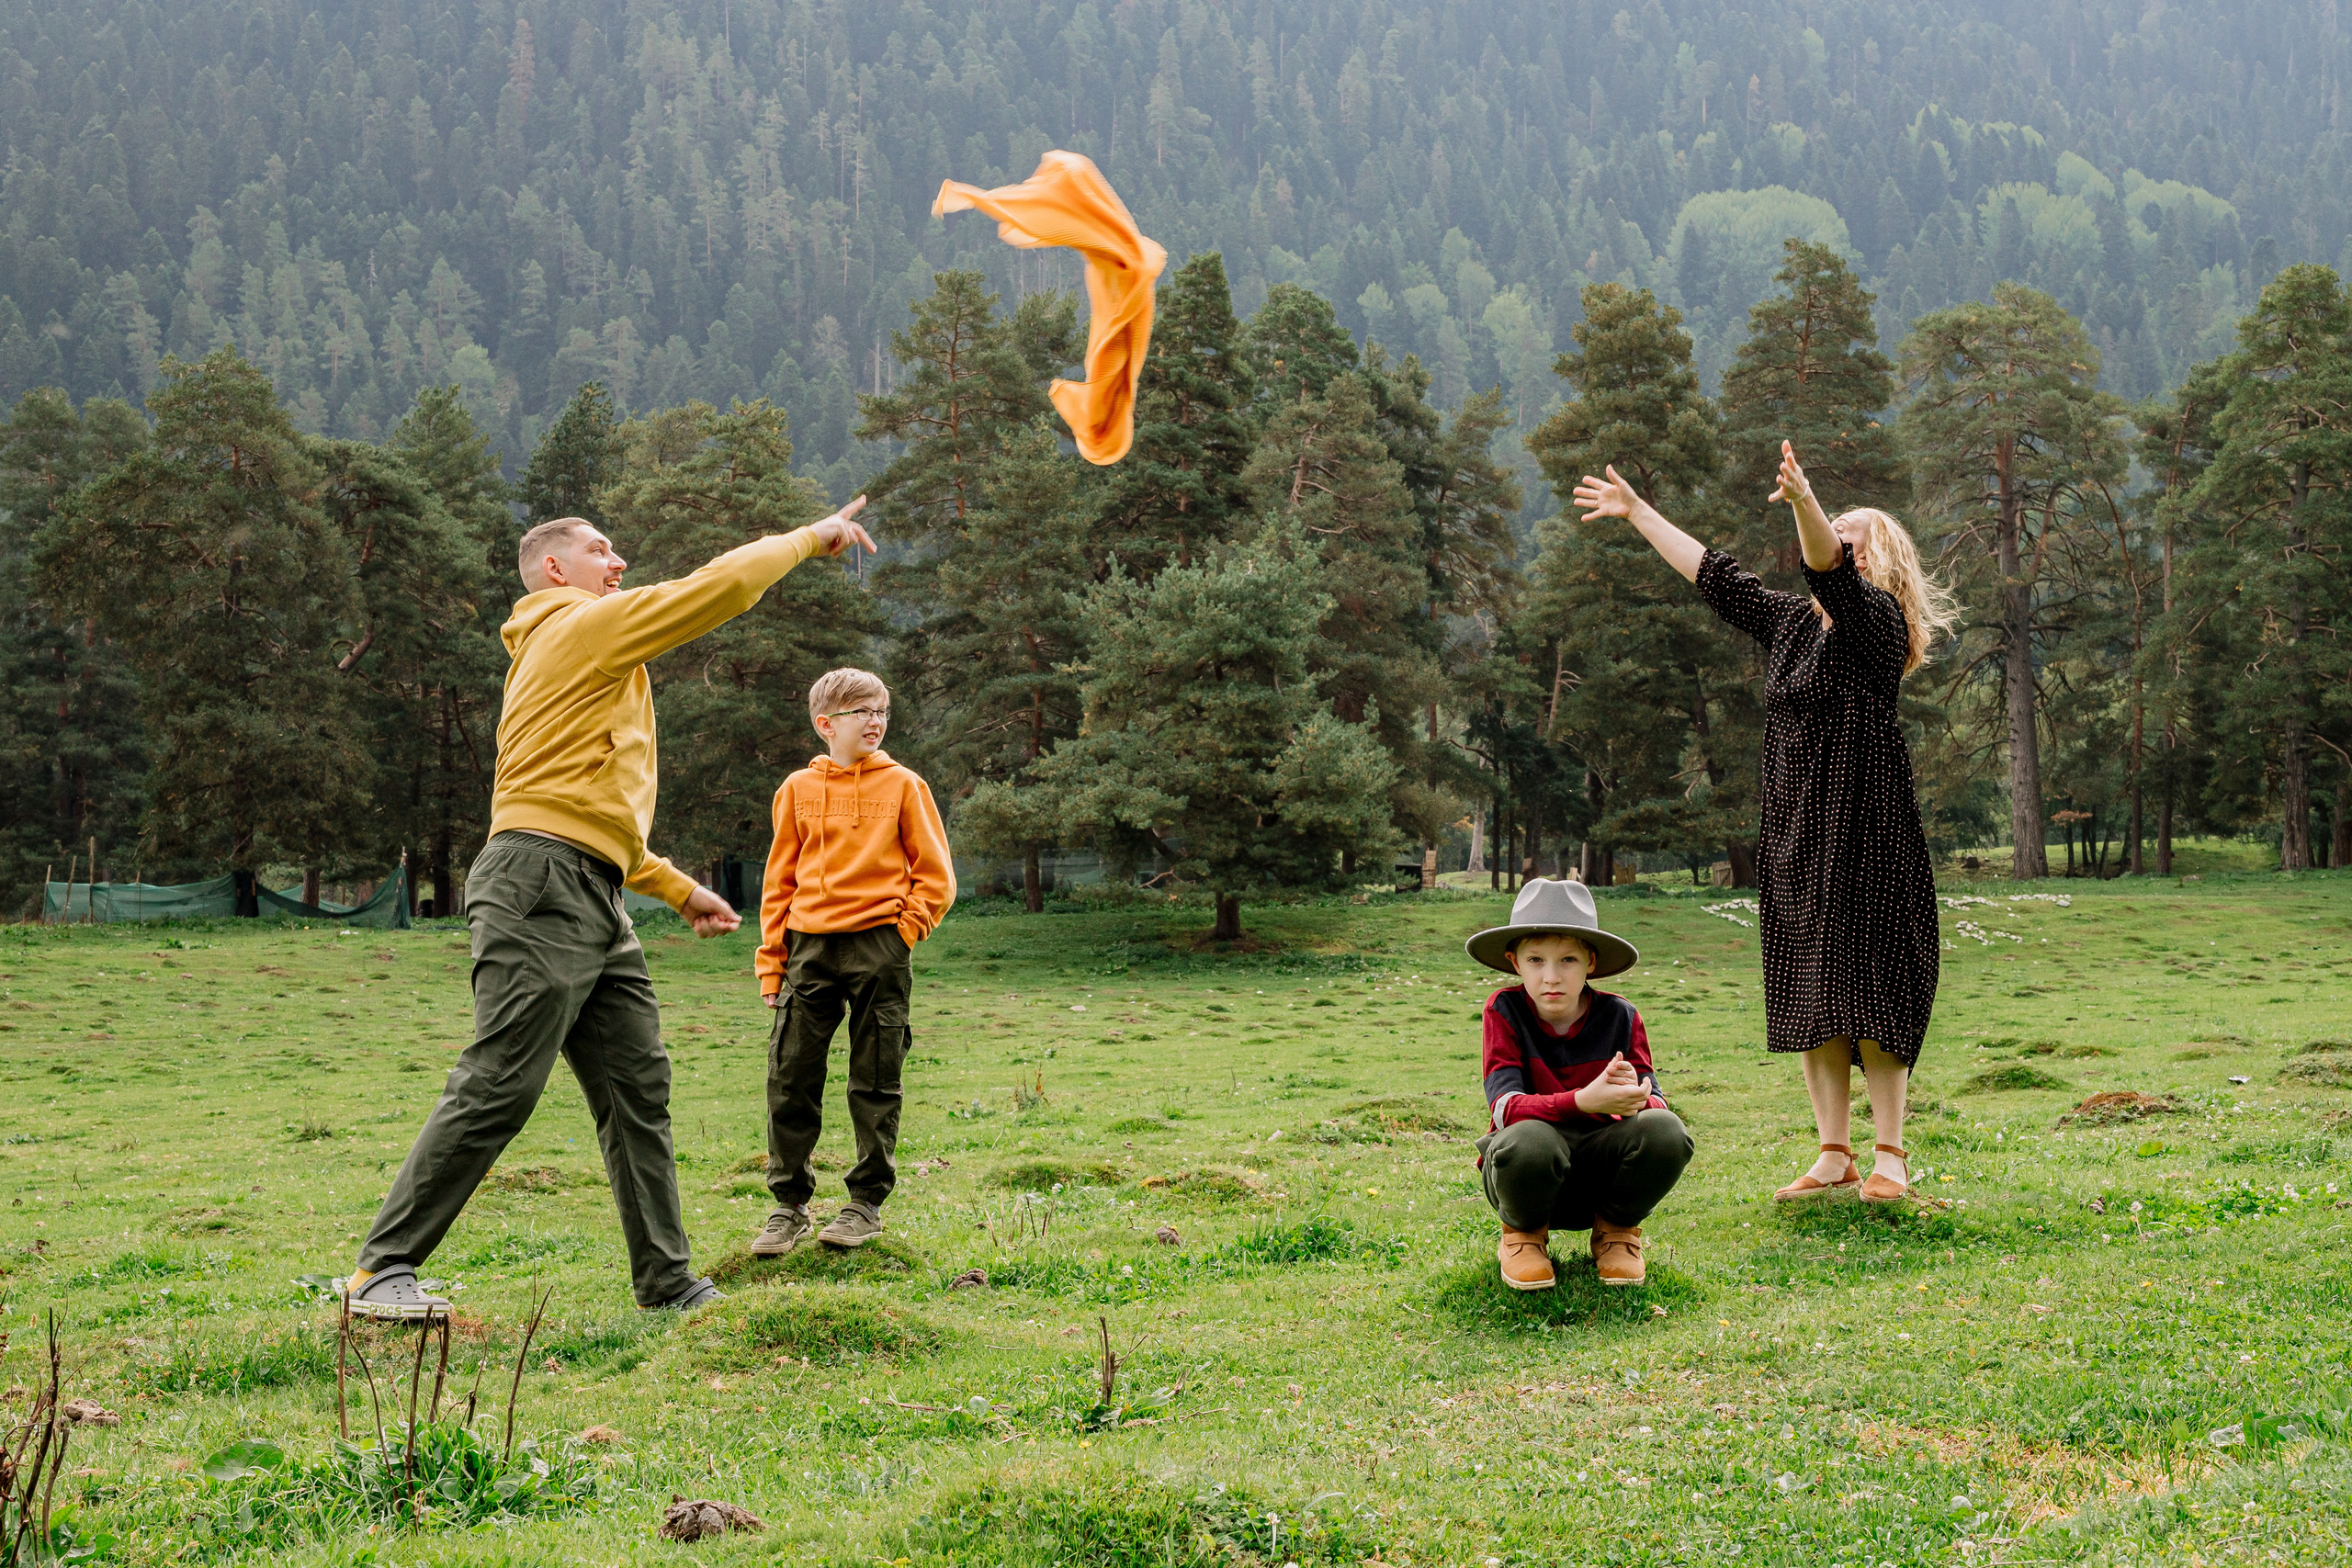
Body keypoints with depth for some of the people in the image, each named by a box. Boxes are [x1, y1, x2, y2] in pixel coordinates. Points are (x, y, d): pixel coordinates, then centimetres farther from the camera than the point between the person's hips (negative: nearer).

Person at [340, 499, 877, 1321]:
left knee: (638, 1087, 7)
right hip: (543, 888, -10)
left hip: (595, 904, 10)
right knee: (498, 1088, -11)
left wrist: (680, 888, 27)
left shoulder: (577, 653, 28)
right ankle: (382, 1269, -4)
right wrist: (810, 537, 6)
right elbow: (723, 586, -8)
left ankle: (667, 1281, 10)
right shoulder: (582, 626, 0)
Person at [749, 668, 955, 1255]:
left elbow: (935, 876, 5)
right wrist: (772, 961, 7)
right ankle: (789, 1205, 11)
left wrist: (904, 930, -5)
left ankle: (867, 1202, 16)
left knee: (875, 1082, 5)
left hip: (880, 946, -2)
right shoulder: (798, 789, 9)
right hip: (810, 947, 2)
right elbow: (780, 881, 12)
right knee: (789, 1077, 0)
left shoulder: (903, 785, 4)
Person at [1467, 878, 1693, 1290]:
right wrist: (1584, 1101, -40)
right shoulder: (1505, 1011, -11)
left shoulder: (1619, 1017, -5)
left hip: (1600, 1170, 2)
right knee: (1527, 1140, -38)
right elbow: (1505, 1106, -23)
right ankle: (1524, 1233, -1)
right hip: (1530, 1170, -2)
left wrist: (1635, 1098, -36)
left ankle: (1616, 1230, 3)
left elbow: (1657, 1104, -10)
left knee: (1666, 1132, -29)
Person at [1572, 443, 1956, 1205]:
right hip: (1793, 835, 8)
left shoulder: (1877, 620, -6)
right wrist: (1637, 512, 27)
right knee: (1807, 997, 6)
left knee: (1865, 989, -8)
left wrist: (1803, 501, -45)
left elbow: (1828, 569, -27)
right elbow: (1713, 573, 23)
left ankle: (1890, 1157, 0)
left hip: (1862, 834, -7)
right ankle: (1833, 1156, 12)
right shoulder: (1791, 621, 16)